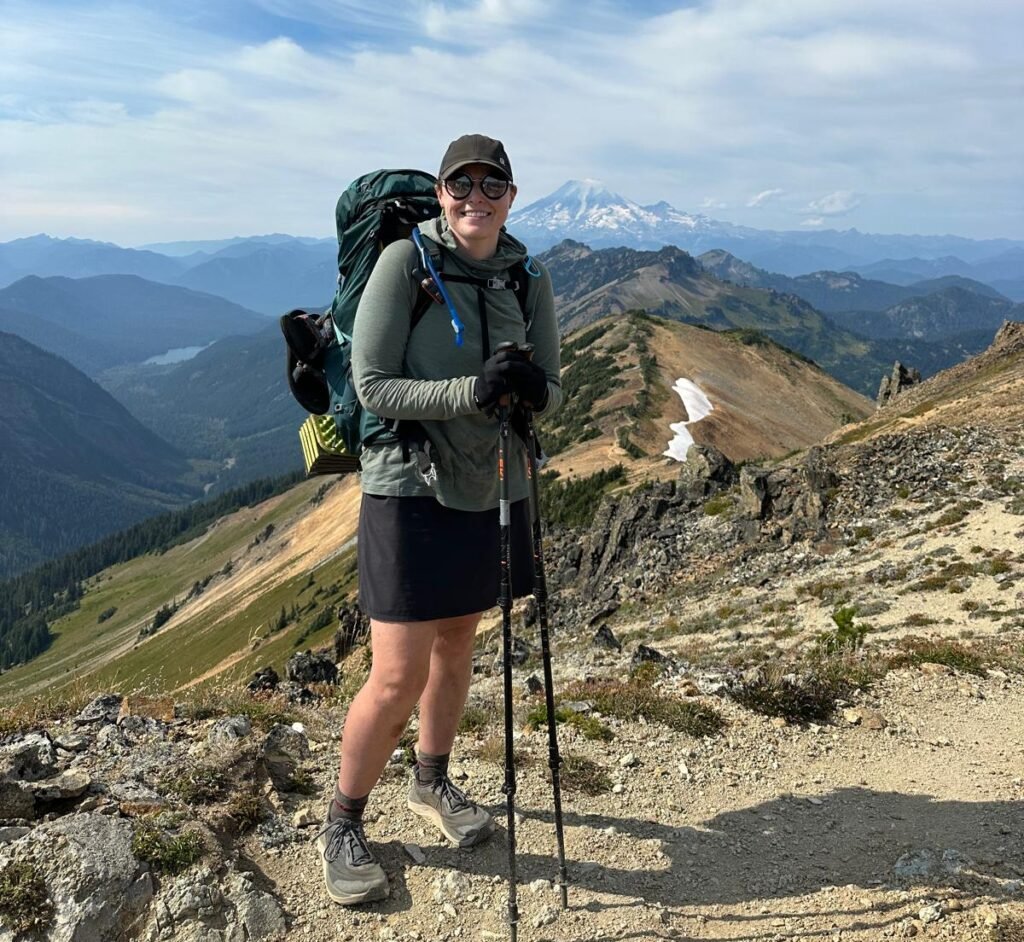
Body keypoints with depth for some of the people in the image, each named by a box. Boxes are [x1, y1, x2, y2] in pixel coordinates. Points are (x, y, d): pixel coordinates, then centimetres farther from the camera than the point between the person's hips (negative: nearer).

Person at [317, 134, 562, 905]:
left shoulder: (530, 281, 1)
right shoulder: (404, 262, -13)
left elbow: (551, 393, 4)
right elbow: (372, 386, -16)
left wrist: (534, 388, -20)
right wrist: (470, 390, -27)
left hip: (491, 489, 5)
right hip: (411, 490, -5)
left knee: (456, 645, 19)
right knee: (399, 675, -3)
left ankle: (433, 783, 42)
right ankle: (343, 825, 21)